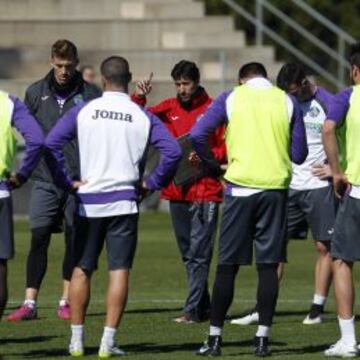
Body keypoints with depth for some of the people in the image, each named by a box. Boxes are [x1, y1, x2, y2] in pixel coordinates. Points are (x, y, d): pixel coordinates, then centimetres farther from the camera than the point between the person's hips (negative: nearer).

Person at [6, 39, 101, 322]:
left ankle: (67, 302, 12)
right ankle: (30, 303, -4)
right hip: (45, 179, 1)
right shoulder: (36, 93, 7)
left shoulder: (90, 95, 1)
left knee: (74, 241, 4)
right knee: (39, 239, -5)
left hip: (78, 180, -1)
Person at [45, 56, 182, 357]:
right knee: (119, 271, 1)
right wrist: (151, 183, 0)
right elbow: (173, 151, -10)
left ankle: (77, 340, 11)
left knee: (81, 270, 11)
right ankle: (108, 341, -4)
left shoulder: (83, 112, -1)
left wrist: (67, 181, -2)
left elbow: (51, 143, -9)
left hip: (89, 201, 1)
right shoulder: (143, 117, -1)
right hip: (124, 202, -1)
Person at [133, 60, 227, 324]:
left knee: (199, 254, -8)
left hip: (205, 192, -5)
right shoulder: (168, 109, 11)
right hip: (176, 191, 5)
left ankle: (193, 309, -10)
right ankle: (204, 307, 19)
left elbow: (227, 149, -3)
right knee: (188, 254, 11)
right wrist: (139, 99, -10)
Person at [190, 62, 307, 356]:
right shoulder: (287, 102, 7)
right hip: (275, 187, 1)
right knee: (269, 264, 4)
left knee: (228, 265, 4)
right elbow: (299, 155, 7)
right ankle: (263, 339, 1)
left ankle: (215, 337, 4)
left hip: (241, 186, -1)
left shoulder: (231, 98, 4)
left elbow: (197, 135, -5)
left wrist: (214, 164, 8)